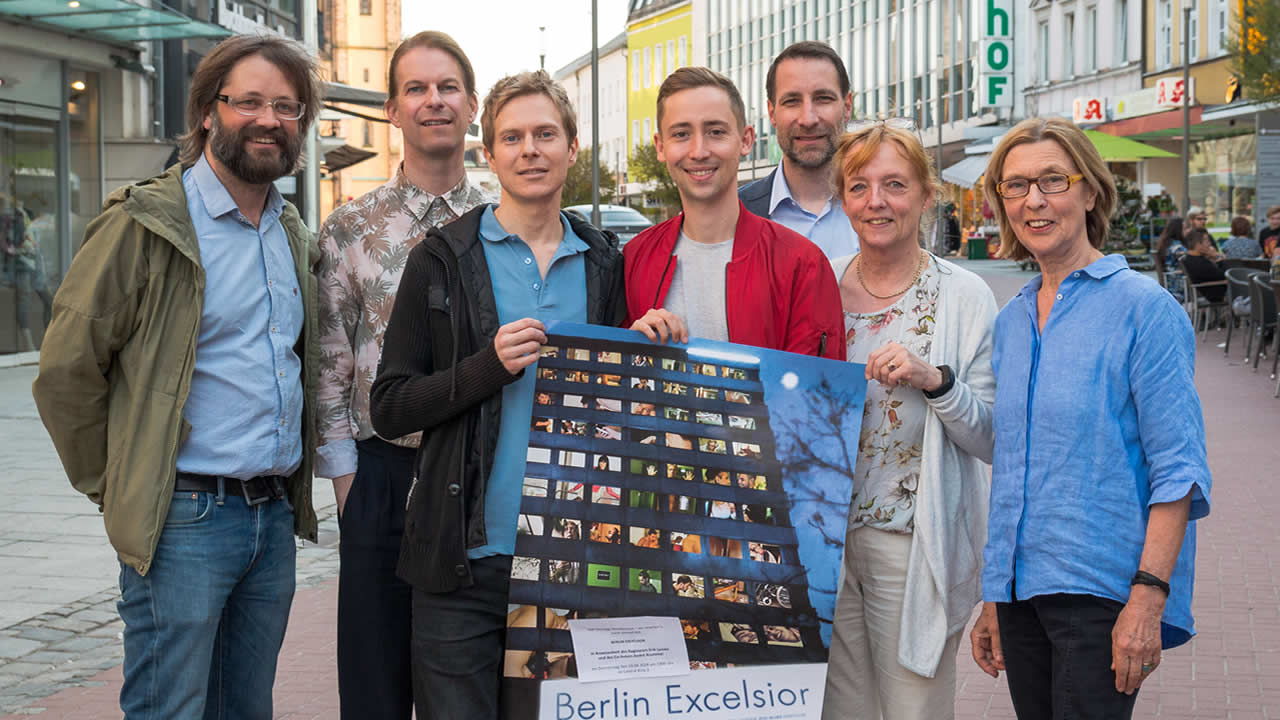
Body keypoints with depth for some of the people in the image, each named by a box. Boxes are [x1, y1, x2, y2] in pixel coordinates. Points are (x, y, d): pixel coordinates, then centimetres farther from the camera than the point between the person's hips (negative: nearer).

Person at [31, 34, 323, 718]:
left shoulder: (293, 235, 13)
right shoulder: (146, 223, -9)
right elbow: (67, 367, -9)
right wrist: (116, 488, -3)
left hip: (275, 517, 7)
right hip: (185, 521, -7)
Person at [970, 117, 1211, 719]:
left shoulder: (1143, 307, -7)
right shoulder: (1010, 322, 12)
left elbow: (1178, 469, -11)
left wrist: (1148, 597, -19)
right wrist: (991, 598, 15)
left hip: (1101, 592, -6)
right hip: (1021, 589, 6)